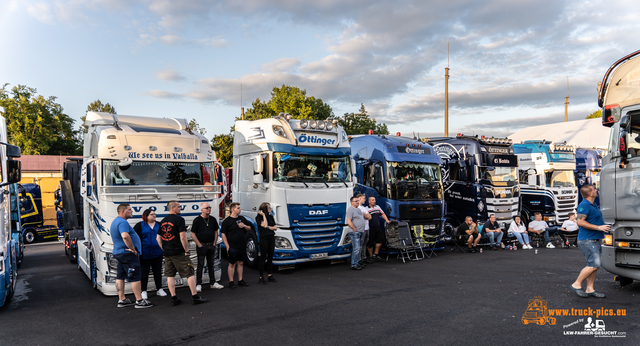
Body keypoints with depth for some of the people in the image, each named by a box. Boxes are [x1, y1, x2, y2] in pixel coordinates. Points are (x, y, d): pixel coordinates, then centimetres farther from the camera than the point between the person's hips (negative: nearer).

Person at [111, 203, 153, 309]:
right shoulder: (122, 222, -19)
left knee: (120, 277, 13)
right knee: (135, 277, -6)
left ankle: (122, 300, 20)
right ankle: (139, 301, -4)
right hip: (127, 253, -11)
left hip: (118, 252, 11)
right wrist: (132, 248, -26)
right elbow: (125, 236, -36)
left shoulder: (115, 221, 17)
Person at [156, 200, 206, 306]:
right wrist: (186, 250, -9)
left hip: (167, 253, 7)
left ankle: (174, 298, 13)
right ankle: (195, 297, 1)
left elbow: (158, 238, 14)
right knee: (189, 273, 0)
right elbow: (182, 237, -17)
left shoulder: (163, 221, 12)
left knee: (170, 275, 10)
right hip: (179, 253, -7)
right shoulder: (179, 219, -11)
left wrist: (164, 250, 18)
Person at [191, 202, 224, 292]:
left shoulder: (213, 219, 7)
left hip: (211, 245, 5)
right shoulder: (197, 220, -7)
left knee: (211, 265, 13)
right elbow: (193, 234, -8)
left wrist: (214, 243, 5)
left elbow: (216, 232, 14)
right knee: (200, 265, 1)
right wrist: (199, 245, -12)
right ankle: (198, 285, 8)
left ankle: (213, 283, 20)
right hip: (201, 245, -5)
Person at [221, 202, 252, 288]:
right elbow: (223, 234, -8)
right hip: (233, 247, -6)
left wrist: (244, 226, -5)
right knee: (232, 264, 0)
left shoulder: (242, 218, 11)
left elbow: (249, 229, 18)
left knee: (240, 263, 12)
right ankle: (231, 281, 8)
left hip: (242, 246, 6)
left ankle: (240, 280, 21)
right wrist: (227, 246, -13)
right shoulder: (227, 221, -6)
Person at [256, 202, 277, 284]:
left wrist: (268, 227, -8)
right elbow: (264, 225, -19)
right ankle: (261, 277, 4)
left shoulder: (270, 216, 12)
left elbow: (275, 227, 9)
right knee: (263, 258, -2)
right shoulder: (258, 217, -6)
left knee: (270, 257, 10)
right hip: (264, 238, -6)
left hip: (272, 238, 6)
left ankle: (270, 275, 18)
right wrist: (263, 215, -12)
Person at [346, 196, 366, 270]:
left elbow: (363, 216, 30)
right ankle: (354, 265, -5)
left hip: (360, 232, 9)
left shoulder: (358, 209, 17)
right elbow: (349, 222, -19)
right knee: (356, 248, -10)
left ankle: (357, 262, 20)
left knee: (358, 248, 13)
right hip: (355, 233, -9)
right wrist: (355, 230, -17)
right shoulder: (350, 209, -11)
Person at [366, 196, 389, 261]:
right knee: (370, 243, 1)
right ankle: (371, 256, 15)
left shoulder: (378, 207, 14)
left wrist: (386, 220, 10)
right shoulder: (366, 209, -9)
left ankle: (375, 254, 17)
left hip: (378, 228, 7)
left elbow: (382, 214, 21)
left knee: (381, 239, 4)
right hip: (371, 228, -7)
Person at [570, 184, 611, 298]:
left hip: (594, 240, 10)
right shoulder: (584, 205, -15)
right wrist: (598, 227, -23)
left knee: (594, 265, 9)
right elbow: (580, 222, -24)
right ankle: (576, 284, -2)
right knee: (594, 265, -12)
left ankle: (590, 289, 14)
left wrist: (603, 226, 19)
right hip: (587, 240, -10)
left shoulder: (593, 205, 17)